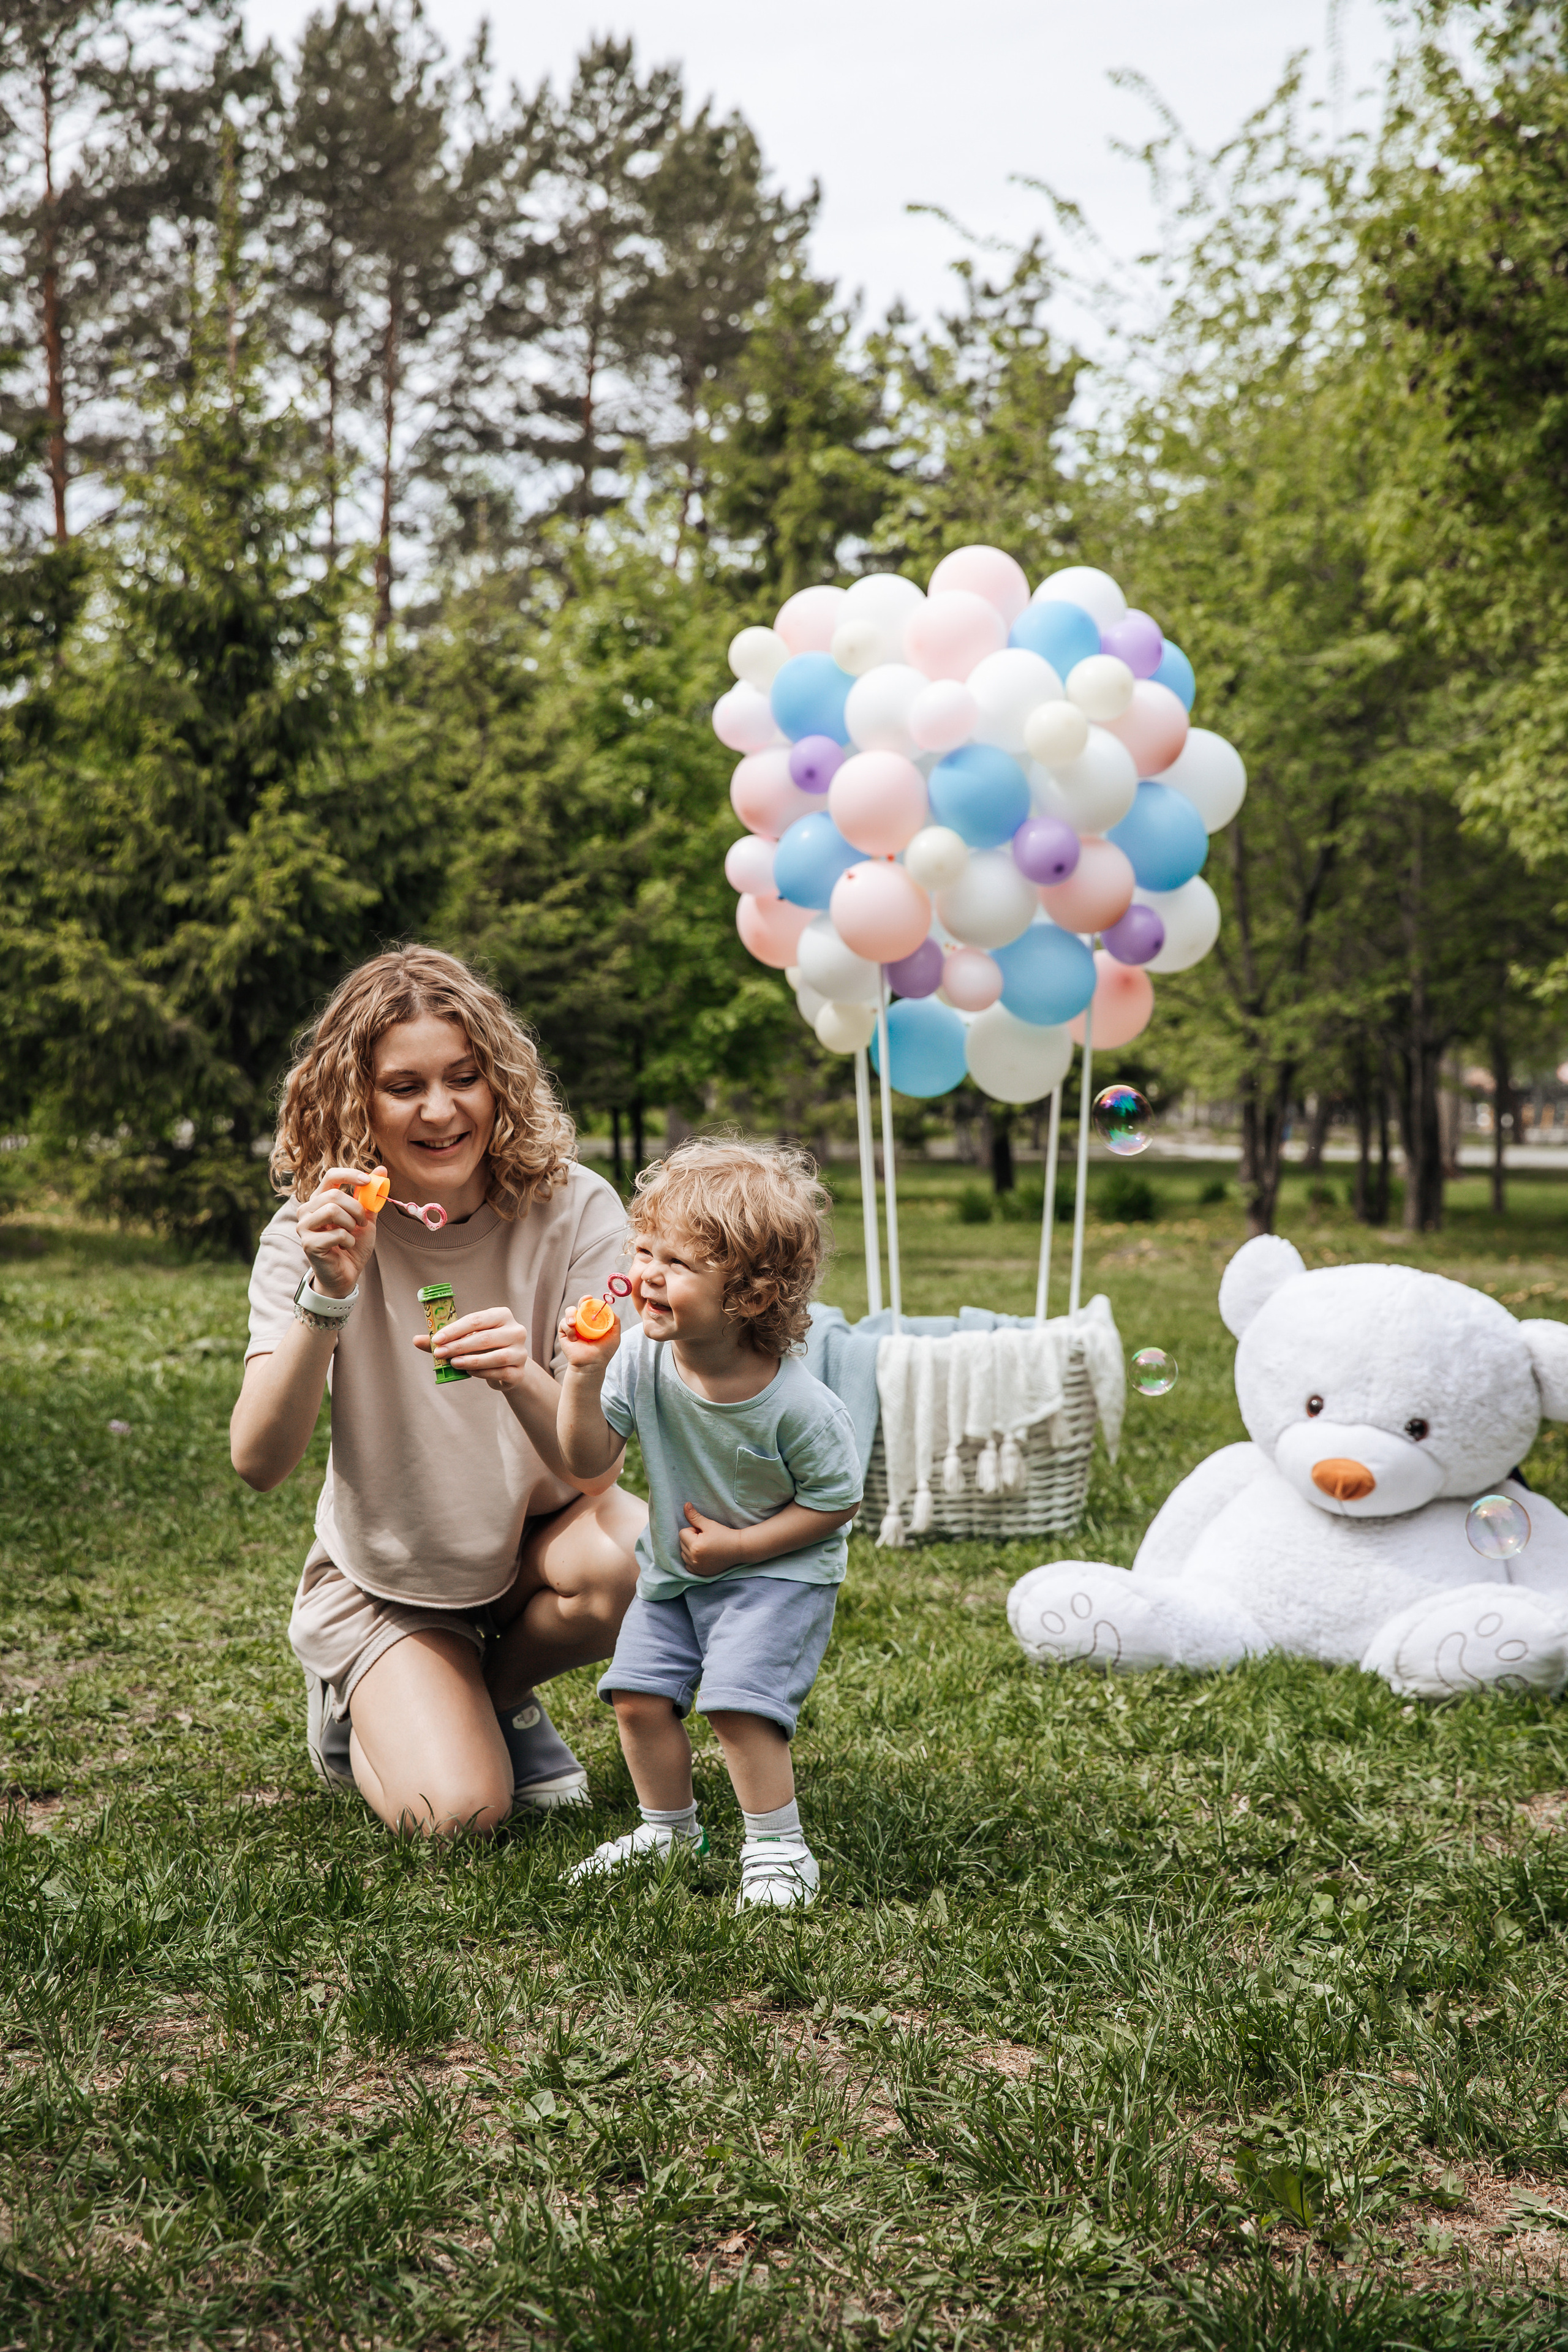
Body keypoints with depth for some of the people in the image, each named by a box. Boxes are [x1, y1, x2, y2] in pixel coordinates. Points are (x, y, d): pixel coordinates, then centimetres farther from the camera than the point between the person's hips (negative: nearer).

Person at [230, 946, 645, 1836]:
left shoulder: (574, 1211, -18)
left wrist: (520, 1379, -45)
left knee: (621, 1565, -33)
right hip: (388, 1581, -1)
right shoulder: (314, 1232, -16)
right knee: (454, 1812, -22)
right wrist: (327, 1295, -41)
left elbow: (596, 1467, -24)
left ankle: (500, 1697, 3)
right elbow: (258, 1463, -27)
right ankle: (367, 1709, 16)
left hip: (535, 1534, 1)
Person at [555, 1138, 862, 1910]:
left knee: (739, 1702, -17)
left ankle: (778, 1850, 3)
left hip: (777, 1569, -6)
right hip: (673, 1569, 6)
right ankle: (669, 1830, 26)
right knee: (637, 1694, 3)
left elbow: (836, 1501, -15)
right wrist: (584, 1376, -26)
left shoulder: (796, 1405, -28)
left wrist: (739, 1545, -21)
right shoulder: (642, 1358, -15)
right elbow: (589, 1463, -10)